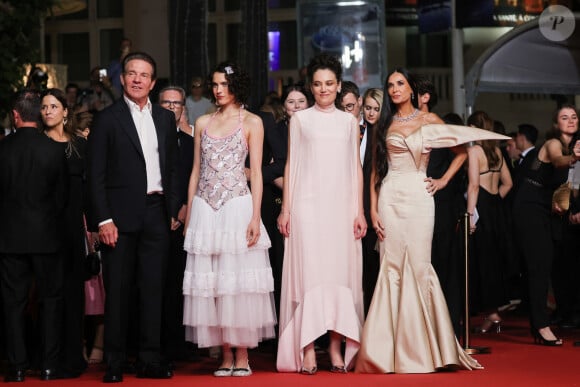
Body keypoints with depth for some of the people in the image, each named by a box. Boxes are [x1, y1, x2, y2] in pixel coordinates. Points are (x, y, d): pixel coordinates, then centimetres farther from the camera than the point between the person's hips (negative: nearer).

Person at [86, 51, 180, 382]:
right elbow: (96, 175, -4)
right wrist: (104, 219, -11)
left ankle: (151, 361, 12)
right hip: (121, 215, -3)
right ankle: (115, 363, 6)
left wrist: (173, 212, 7)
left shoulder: (166, 118, 13)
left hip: (156, 213, 4)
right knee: (118, 290, 0)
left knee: (154, 288, 6)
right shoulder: (108, 119, 0)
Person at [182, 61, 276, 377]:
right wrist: (188, 215, 9)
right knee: (209, 282, 2)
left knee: (238, 281, -3)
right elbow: (196, 170, 14)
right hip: (204, 208, 4)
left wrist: (255, 217, -10)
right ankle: (225, 356, 8)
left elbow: (257, 172, -1)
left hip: (237, 206, -3)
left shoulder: (251, 122, 3)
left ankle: (242, 356, 4)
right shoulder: (203, 123, 13)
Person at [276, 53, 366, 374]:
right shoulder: (300, 119, 8)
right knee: (308, 272, -7)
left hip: (341, 207, 2)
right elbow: (291, 164, 6)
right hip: (308, 204, -2)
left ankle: (336, 346, 3)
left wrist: (359, 210, 4)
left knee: (341, 272, 0)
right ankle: (307, 349, -8)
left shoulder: (349, 121, 12)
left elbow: (356, 167, 11)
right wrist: (286, 209, 0)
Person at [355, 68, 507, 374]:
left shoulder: (429, 120, 8)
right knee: (392, 267, -2)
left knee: (417, 266, -5)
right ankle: (394, 348, 0)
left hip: (418, 197, -1)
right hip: (390, 199, 1)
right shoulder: (384, 125, 11)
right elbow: (375, 170, 8)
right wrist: (373, 209, -1)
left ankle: (419, 347, 2)